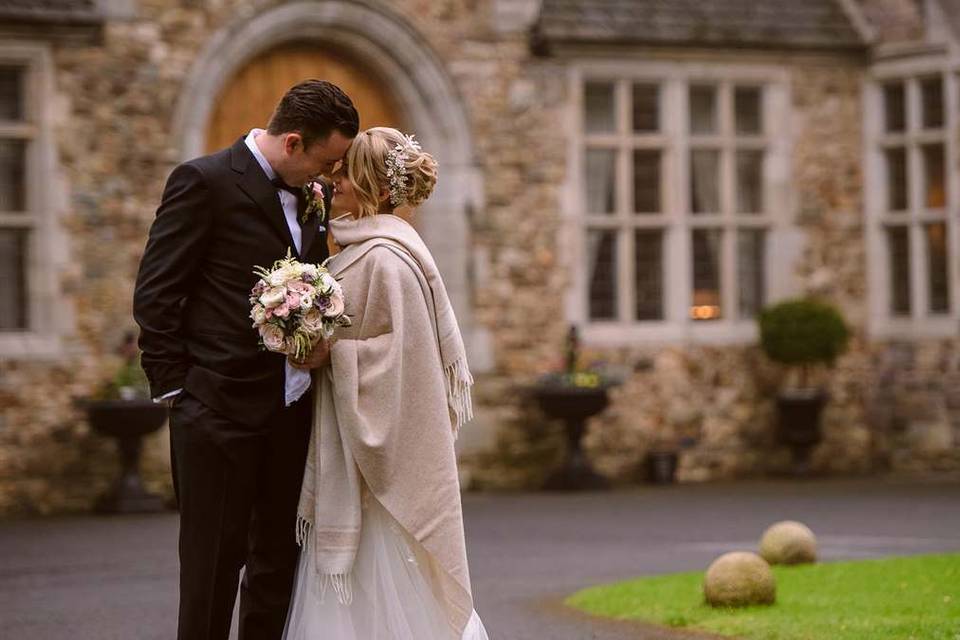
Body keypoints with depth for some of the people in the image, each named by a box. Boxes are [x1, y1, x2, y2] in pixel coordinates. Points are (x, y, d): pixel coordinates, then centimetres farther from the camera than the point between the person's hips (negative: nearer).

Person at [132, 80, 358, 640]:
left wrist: (323, 336, 1)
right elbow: (156, 296, -10)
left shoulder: (312, 196, 11)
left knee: (279, 562, 11)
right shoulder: (204, 182, -10)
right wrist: (176, 387, -11)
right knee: (214, 567, -2)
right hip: (222, 412, -7)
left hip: (292, 411, 7)